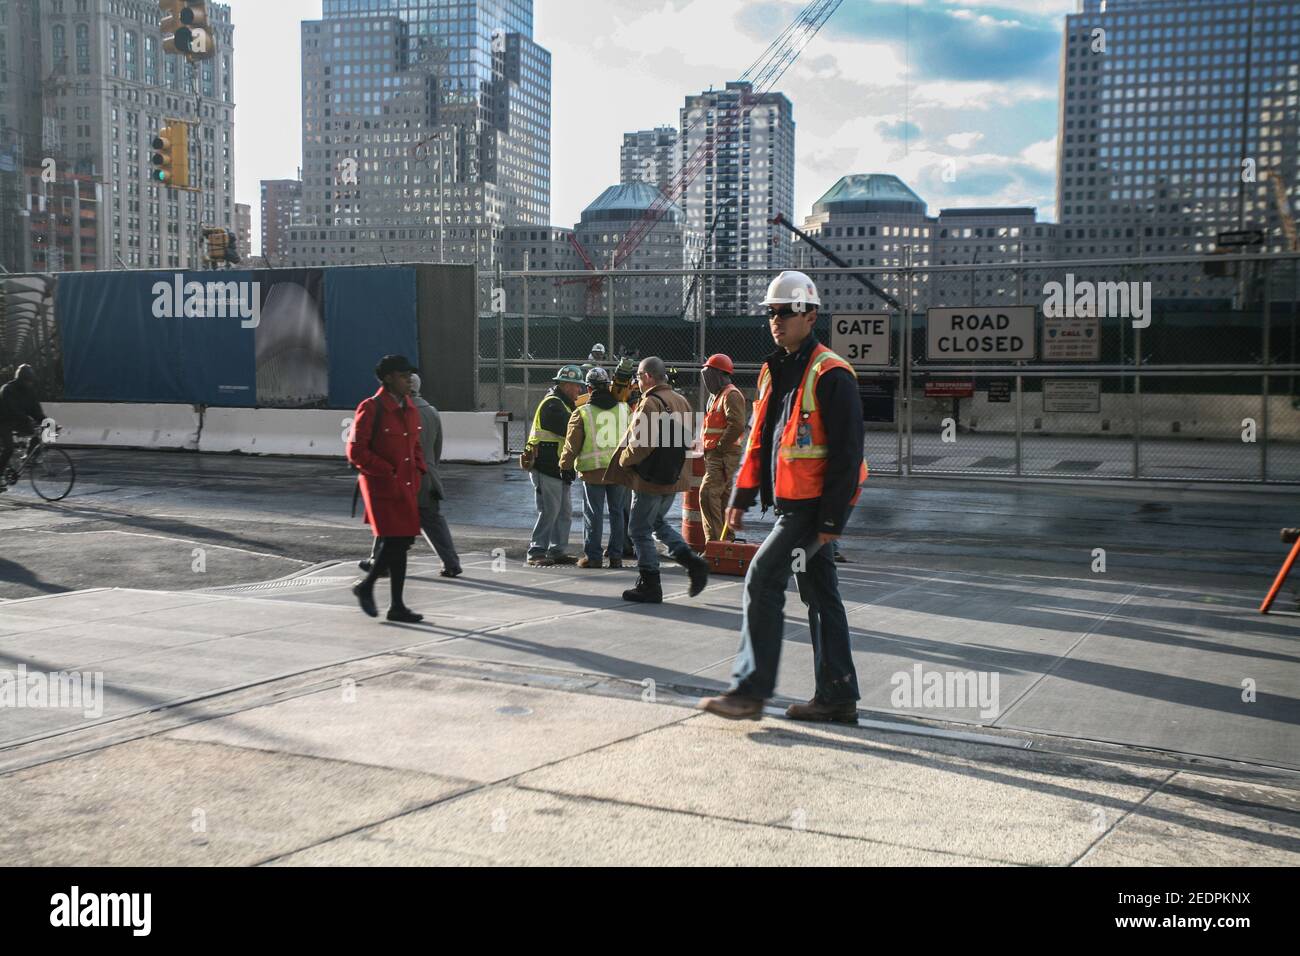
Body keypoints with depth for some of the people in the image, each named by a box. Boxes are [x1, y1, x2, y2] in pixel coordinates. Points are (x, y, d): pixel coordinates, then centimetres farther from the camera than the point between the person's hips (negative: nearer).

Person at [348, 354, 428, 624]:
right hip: (381, 487, -7)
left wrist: (419, 472, 6)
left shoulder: (409, 408, 12)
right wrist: (387, 471, -16)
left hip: (407, 486, 7)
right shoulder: (371, 408, -11)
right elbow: (355, 451, -13)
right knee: (394, 542, -9)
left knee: (402, 542, 7)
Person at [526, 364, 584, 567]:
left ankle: (557, 551, 18)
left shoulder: (562, 403, 20)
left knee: (565, 511, 12)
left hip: (558, 469, 10)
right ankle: (536, 553, -4)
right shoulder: (552, 404, -15)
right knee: (549, 511, -9)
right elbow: (570, 429, -24)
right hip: (546, 467, -10)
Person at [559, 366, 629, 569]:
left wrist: (565, 466, 9)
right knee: (617, 512, 11)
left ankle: (592, 556, 7)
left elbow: (572, 445, -4)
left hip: (592, 471, -3)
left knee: (593, 514, 5)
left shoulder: (582, 413, -7)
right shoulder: (624, 409, 3)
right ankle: (616, 556, 12)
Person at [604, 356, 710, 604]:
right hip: (674, 478, 8)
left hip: (649, 480, -8)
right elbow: (684, 440, 14)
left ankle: (649, 586, 7)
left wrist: (624, 460, -6)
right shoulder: (681, 401, 10)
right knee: (658, 522, 24)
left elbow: (641, 443, -23)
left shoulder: (651, 402, -17)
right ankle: (693, 562, 10)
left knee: (641, 531, 4)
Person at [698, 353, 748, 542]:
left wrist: (719, 446, -18)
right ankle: (727, 538, 20)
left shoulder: (731, 395, -11)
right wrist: (707, 448, 16)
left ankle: (714, 539, -20)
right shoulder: (716, 396, 21)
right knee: (723, 496, 13)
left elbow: (737, 425, -23)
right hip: (715, 455, 10)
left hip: (724, 455, -10)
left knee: (708, 494, -18)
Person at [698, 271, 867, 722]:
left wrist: (832, 518, -20)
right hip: (791, 502, 9)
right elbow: (759, 440, 21)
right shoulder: (774, 372, 14)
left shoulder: (831, 375, -13)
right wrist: (742, 497, 17)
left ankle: (750, 690, -7)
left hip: (814, 505, -9)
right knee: (819, 595, 11)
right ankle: (838, 697, 18)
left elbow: (847, 452, -17)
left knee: (762, 580, -12)